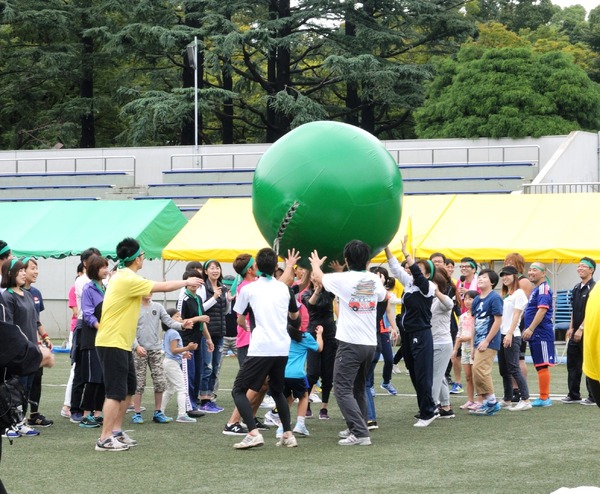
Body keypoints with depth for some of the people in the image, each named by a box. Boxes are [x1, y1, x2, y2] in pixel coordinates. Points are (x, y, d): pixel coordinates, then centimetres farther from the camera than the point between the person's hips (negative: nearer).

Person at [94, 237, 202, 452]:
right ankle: (105, 439, -8)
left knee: (128, 389, 16)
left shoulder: (122, 277, 12)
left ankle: (116, 431, 22)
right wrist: (187, 282, 2)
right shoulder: (128, 280, -18)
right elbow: (164, 287, -13)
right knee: (116, 392, -9)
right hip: (112, 343, -10)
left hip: (122, 343, 10)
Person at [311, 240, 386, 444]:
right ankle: (356, 428, 28)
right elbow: (384, 296, 30)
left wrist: (316, 264, 32)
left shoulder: (343, 279, -9)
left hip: (350, 343, -6)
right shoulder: (374, 280, 5)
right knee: (359, 388, 21)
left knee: (342, 389, -6)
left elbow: (318, 277, 11)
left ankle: (360, 433, -16)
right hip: (370, 343, 6)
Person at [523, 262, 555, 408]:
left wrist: (530, 329, -25)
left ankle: (544, 398, -6)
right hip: (535, 335, 10)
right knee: (540, 366, 12)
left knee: (542, 366, -7)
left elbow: (542, 310, -23)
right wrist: (528, 330, 21)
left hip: (541, 334, -10)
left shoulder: (543, 289, -12)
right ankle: (544, 397, 16)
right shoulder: (536, 289, 19)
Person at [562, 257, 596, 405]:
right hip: (576, 332, 8)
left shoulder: (593, 288, -12)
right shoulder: (577, 288, 13)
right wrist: (571, 328, 11)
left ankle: (593, 397, 4)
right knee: (572, 363, 10)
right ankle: (573, 395, 18)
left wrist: (581, 329, -20)